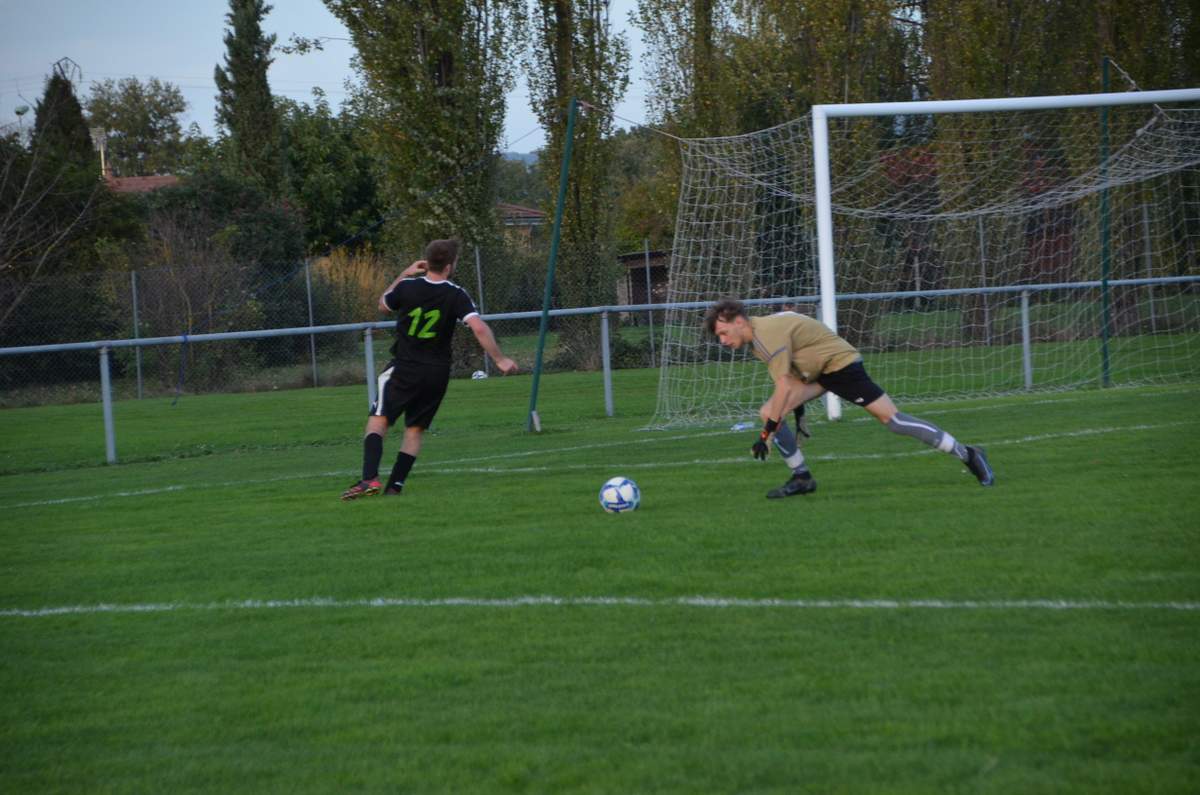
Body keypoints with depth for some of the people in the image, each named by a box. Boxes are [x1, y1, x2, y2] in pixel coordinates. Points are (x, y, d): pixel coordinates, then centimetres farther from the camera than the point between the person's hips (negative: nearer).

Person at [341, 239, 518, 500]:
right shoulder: (456, 295, -9)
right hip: (438, 374, 1)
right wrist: (499, 359, -13)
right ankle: (395, 486, 7)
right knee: (415, 429, 14)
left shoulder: (407, 287, -7)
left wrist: (405, 274, 21)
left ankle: (370, 478, -21)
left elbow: (383, 304, 16)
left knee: (377, 421, -2)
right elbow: (479, 328, -21)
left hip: (404, 370, -1)